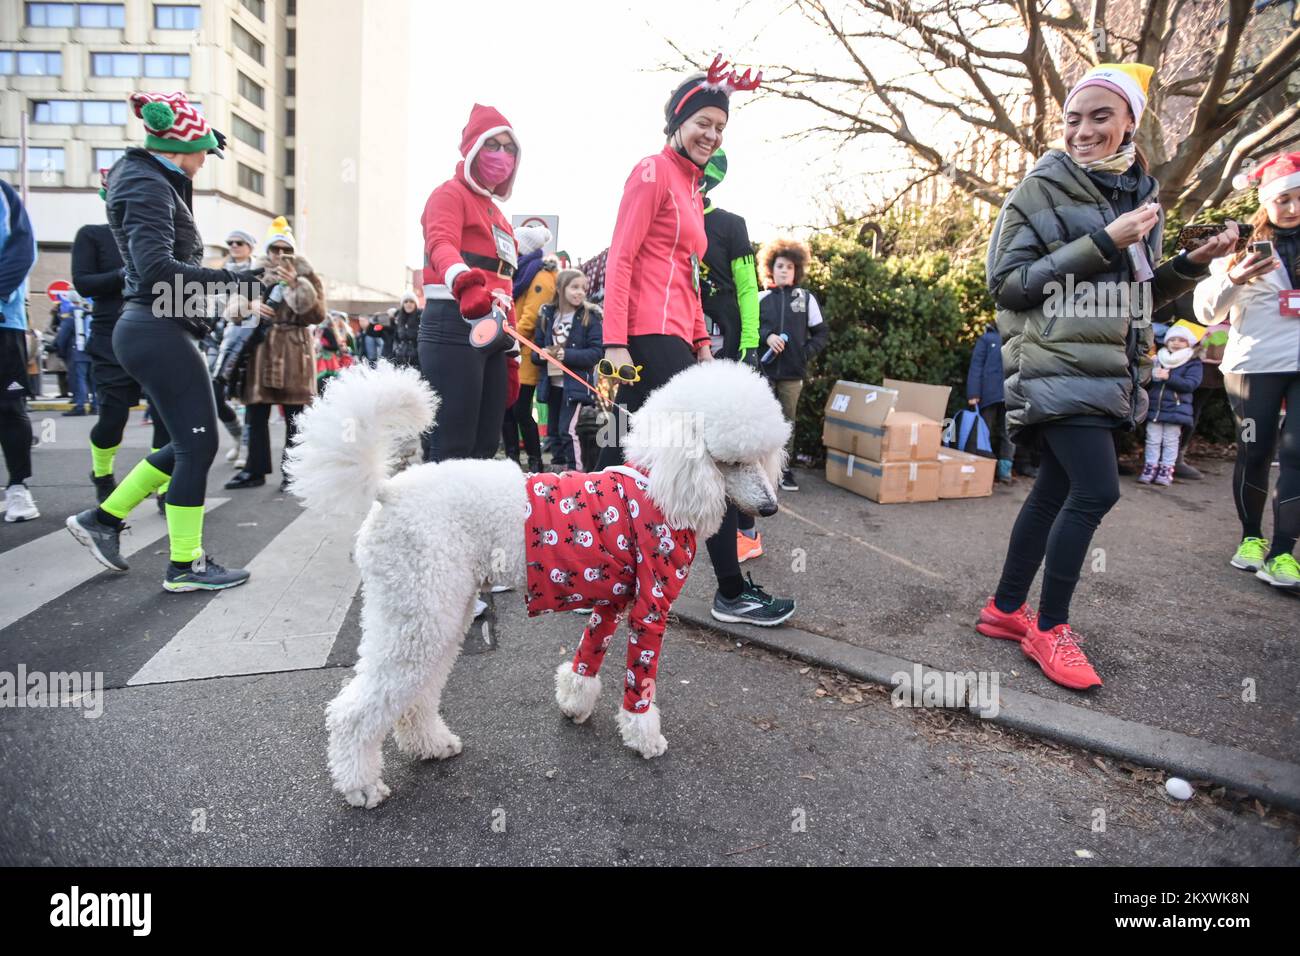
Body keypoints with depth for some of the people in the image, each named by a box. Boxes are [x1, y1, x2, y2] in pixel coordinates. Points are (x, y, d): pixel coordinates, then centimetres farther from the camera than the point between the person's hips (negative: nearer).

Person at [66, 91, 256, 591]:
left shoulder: (151, 179, 18)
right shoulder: (148, 186, -12)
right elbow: (157, 267, -24)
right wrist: (226, 277, -22)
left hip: (157, 329, 11)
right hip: (159, 330, -11)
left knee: (189, 442, 15)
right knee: (198, 443, -6)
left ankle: (102, 518, 23)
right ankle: (185, 565, 3)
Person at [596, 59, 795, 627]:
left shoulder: (692, 187, 24)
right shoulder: (653, 172, -3)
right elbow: (619, 258, -11)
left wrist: (701, 340, 16)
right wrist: (615, 342, -18)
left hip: (675, 337, 9)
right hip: (651, 336, -9)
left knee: (622, 458, 10)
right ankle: (732, 591, 2)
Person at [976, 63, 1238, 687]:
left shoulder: (1138, 194, 16)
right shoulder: (1040, 191, -3)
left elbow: (1135, 297, 21)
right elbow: (1005, 282, -11)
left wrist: (1191, 264, 5)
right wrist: (1101, 245, -15)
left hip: (1108, 372, 7)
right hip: (1056, 368, -7)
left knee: (1055, 491, 7)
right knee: (1097, 491, -14)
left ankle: (1005, 609, 19)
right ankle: (1048, 629, 1)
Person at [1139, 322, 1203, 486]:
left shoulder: (1193, 363, -1)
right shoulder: (1158, 359, 9)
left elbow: (1190, 384, -15)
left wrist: (1168, 377, -22)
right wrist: (1152, 376, -10)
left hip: (1175, 410, -3)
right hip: (1154, 408, 3)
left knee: (1170, 442, 3)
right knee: (1153, 440, 5)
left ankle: (1166, 470, 8)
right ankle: (1150, 469, 9)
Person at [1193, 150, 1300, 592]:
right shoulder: (1243, 247, 3)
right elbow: (1207, 312, -3)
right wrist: (1234, 281, -21)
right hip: (1254, 364, -2)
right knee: (1255, 453, 3)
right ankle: (1251, 538, 19)